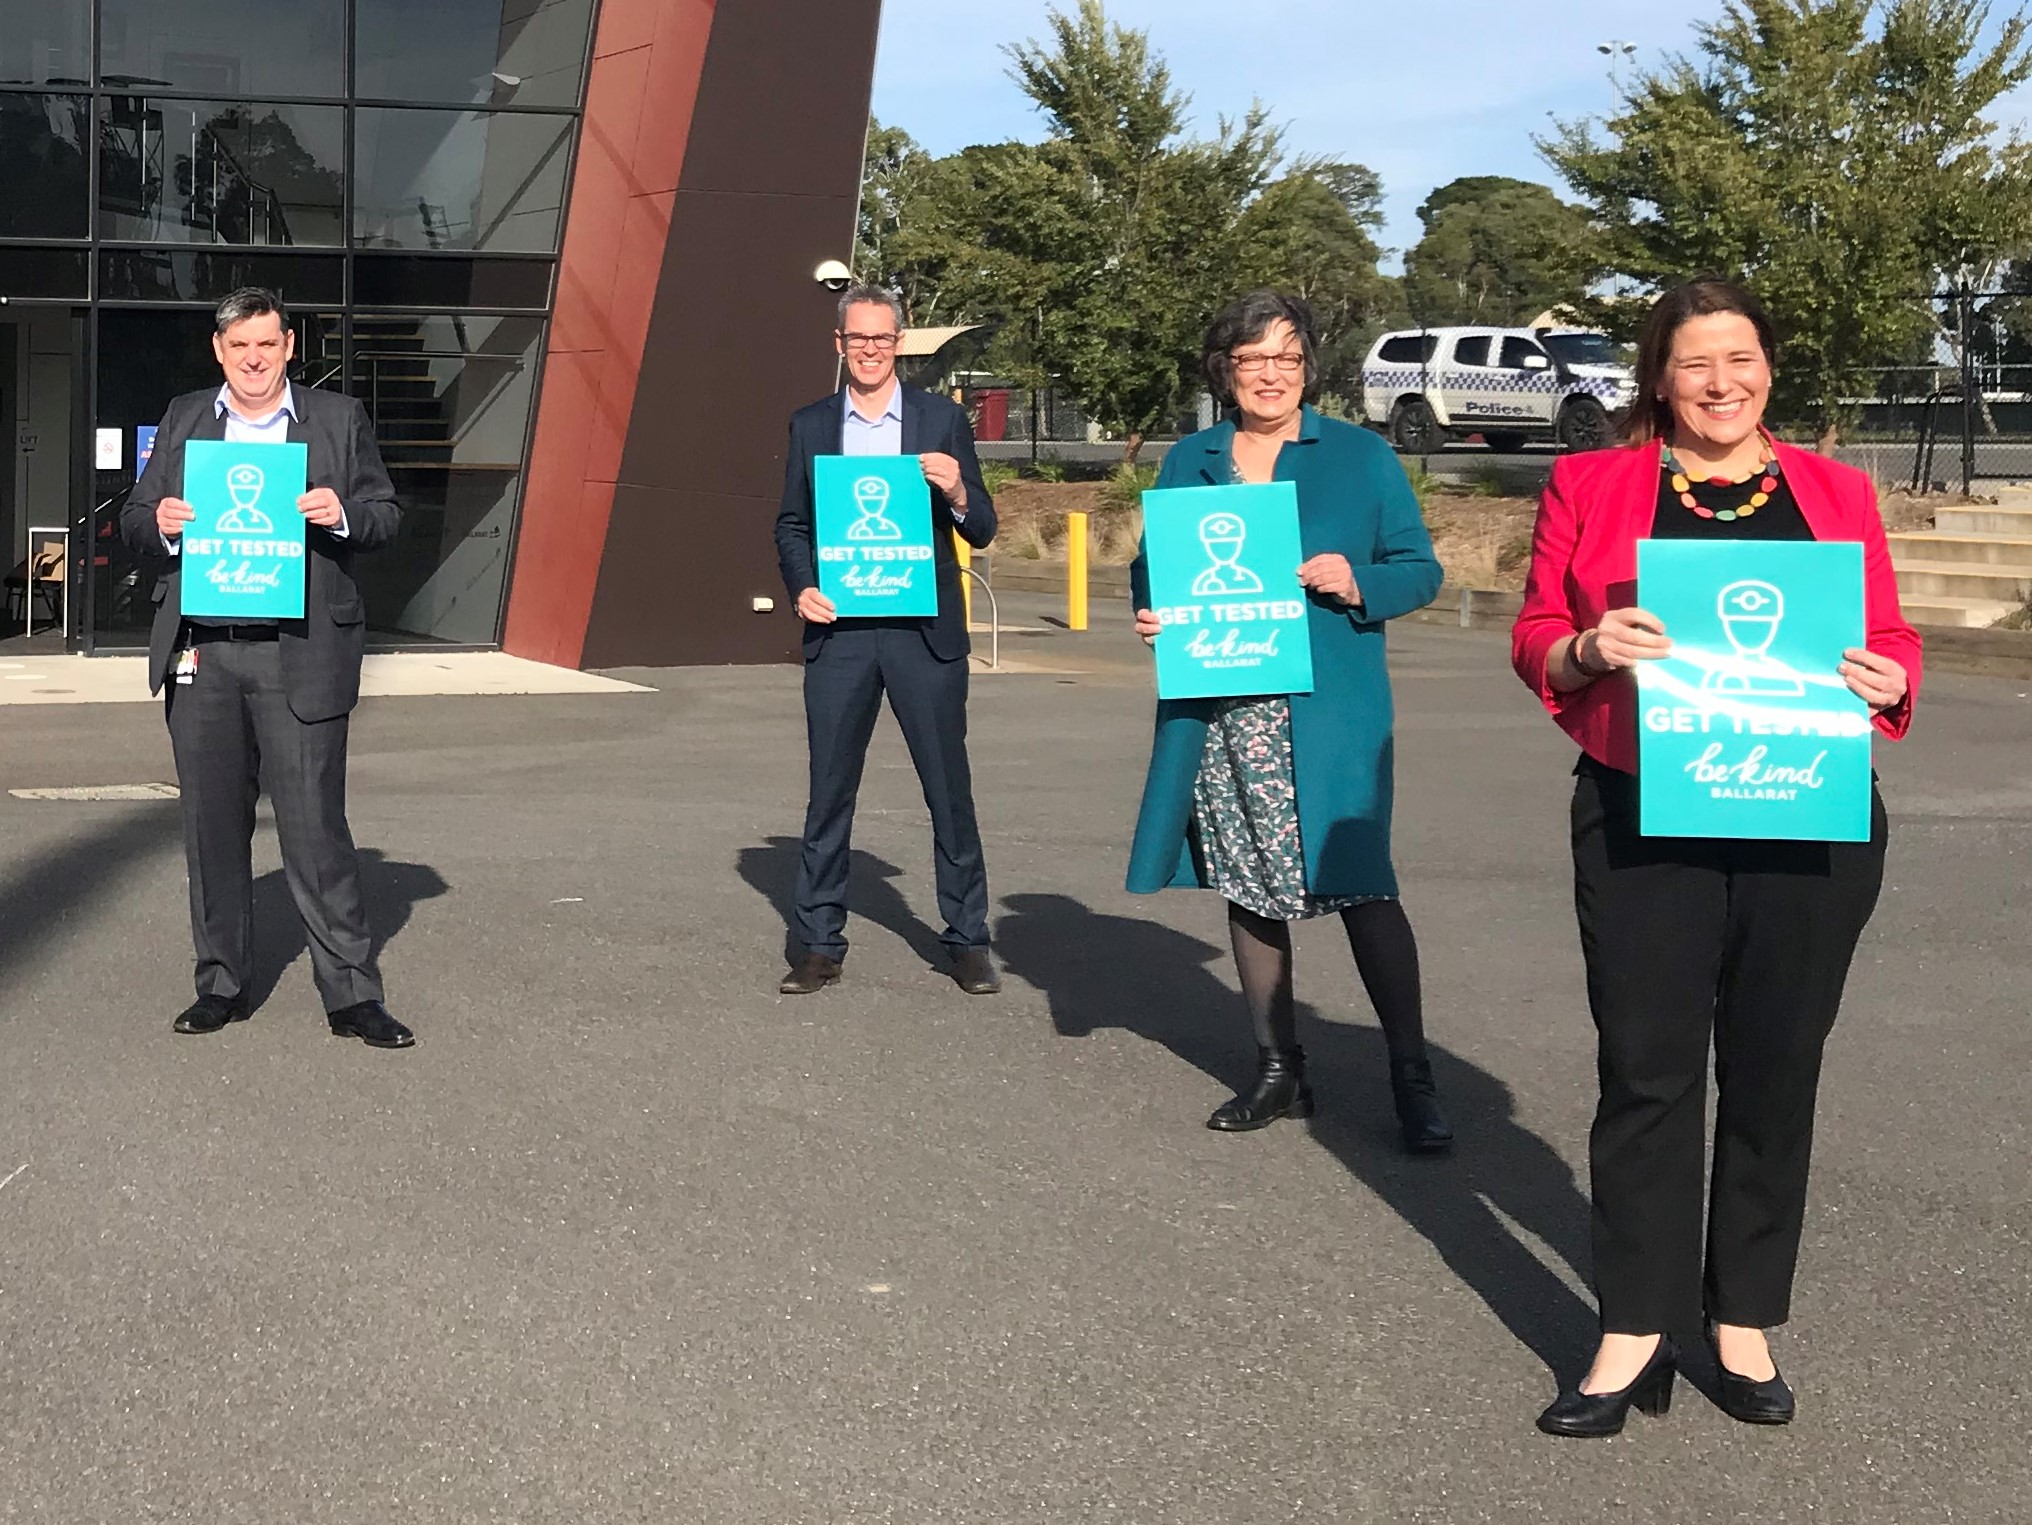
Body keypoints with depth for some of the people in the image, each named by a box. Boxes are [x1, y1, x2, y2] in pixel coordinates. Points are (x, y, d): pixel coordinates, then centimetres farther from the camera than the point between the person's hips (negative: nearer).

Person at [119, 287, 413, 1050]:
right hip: (200, 653, 3)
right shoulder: (182, 419, 14)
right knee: (212, 826, 8)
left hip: (299, 654, -3)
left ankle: (351, 994, 0)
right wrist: (160, 524, -9)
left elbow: (386, 515, 8)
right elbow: (133, 521, 14)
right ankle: (221, 984, 20)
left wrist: (344, 515, -14)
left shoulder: (339, 418, 8)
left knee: (316, 826, -4)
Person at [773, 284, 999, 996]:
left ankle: (968, 941, 12)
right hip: (838, 629, 1)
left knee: (949, 789, 3)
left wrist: (956, 493, -17)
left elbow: (982, 532, 4)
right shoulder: (810, 426, 9)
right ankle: (820, 944, 12)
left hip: (925, 630, -1)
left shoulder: (943, 419, 4)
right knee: (829, 791, 4)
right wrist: (801, 586, -6)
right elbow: (790, 525, 13)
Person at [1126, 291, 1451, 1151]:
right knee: (1246, 887, 10)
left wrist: (1357, 584, -17)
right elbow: (1151, 566, 19)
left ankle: (1412, 1079, 1)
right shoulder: (1189, 462, 12)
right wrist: (1148, 613, -3)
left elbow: (1420, 570, 3)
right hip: (1218, 715, 4)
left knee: (1358, 884, -9)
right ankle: (1279, 1072, 22)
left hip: (1326, 715, -4)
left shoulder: (1360, 457, 3)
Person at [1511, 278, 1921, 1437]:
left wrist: (1890, 680, -10)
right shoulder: (1591, 486, 6)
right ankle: (1637, 1334, 8)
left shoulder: (1837, 494, 9)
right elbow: (1535, 639, 6)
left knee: (1775, 1071, 8)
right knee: (1648, 1070, 0)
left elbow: (1890, 637, 12)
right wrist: (1588, 649, -15)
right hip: (1646, 822, -1)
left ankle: (1745, 1321, 20)